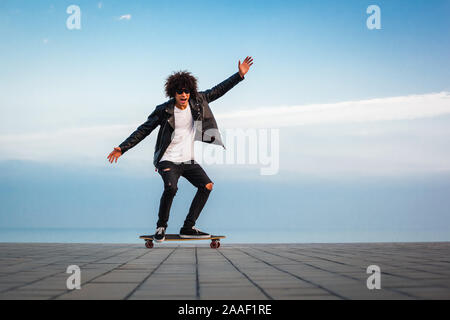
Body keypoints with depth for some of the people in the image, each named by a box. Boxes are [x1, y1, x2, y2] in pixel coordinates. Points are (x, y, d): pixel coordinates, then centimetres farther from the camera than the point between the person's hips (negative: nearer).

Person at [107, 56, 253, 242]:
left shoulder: (197, 102, 0)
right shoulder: (164, 111, -10)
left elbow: (218, 91, 10)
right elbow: (143, 130, -3)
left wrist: (240, 75, 6)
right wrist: (122, 148, -7)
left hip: (188, 160, 5)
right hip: (168, 160, -5)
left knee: (207, 185, -10)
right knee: (171, 188, -30)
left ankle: (188, 228, -3)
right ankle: (161, 226, -7)